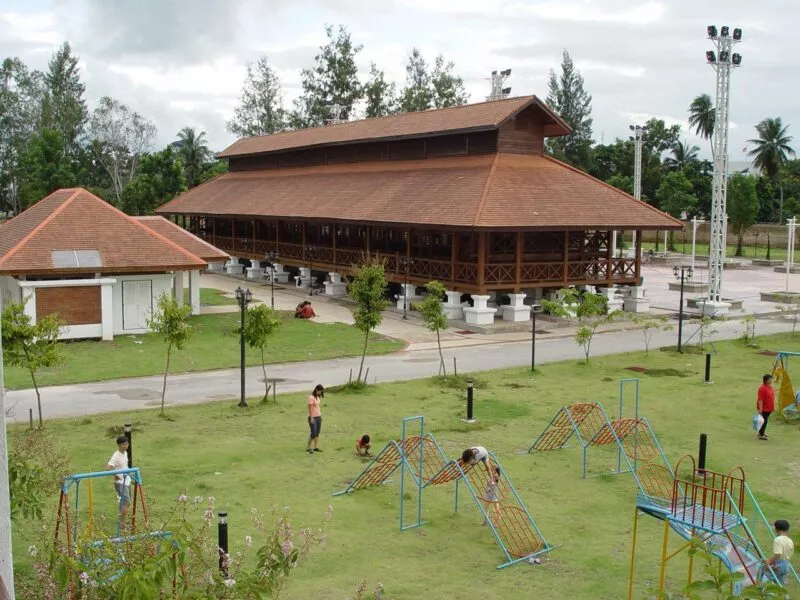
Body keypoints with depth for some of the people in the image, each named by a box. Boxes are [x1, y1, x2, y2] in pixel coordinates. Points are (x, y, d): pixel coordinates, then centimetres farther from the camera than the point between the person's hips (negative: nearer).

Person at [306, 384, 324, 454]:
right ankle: (308, 448, 4)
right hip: (313, 417, -8)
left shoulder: (317, 397, 10)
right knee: (313, 433, -7)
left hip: (318, 417, 8)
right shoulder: (311, 397, -15)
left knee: (317, 433, 9)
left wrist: (320, 416, 13)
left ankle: (316, 447, 16)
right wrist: (311, 418, -19)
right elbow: (310, 408, -17)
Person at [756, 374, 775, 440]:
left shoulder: (770, 386, 8)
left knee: (765, 420, 17)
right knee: (763, 421, -3)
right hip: (764, 408, -9)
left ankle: (761, 432, 29)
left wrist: (773, 407, 20)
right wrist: (760, 409, -25)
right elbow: (760, 400, -23)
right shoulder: (762, 388, -21)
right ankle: (761, 435, 7)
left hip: (769, 408, 9)